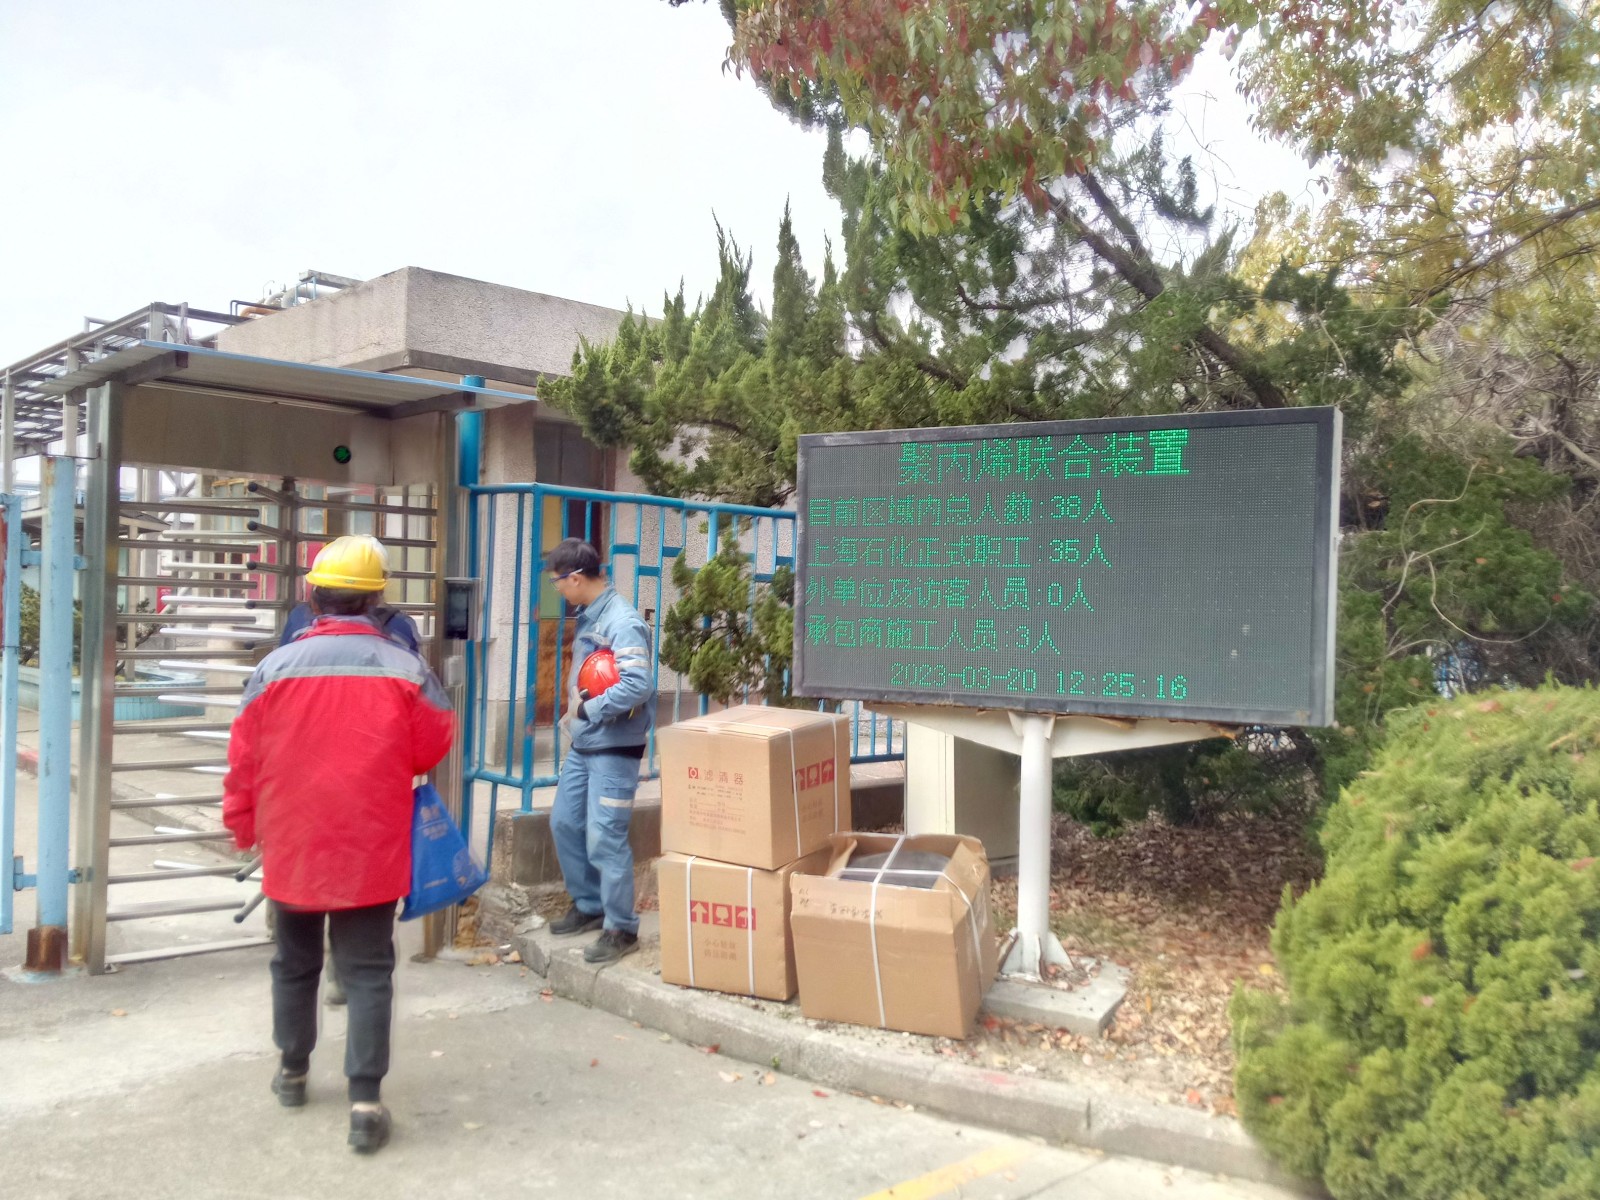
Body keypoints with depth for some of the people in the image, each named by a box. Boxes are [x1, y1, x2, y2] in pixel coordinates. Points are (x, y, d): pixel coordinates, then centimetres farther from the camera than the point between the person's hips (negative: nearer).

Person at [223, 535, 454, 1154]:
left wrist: (243, 825, 14)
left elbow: (244, 758, -1)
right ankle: (365, 1101, 2)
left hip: (292, 848, 2)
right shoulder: (406, 670, -11)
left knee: (295, 962, 20)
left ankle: (292, 1070, 36)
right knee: (368, 971, 5)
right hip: (372, 851, -1)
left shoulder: (276, 667, -8)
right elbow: (433, 748, 0)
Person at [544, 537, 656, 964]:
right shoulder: (587, 617, 9)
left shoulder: (622, 621, -20)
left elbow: (637, 687, -28)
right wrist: (575, 706, 4)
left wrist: (586, 709, -18)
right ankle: (589, 905, 33)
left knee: (604, 838, -5)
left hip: (614, 748, -10)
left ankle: (621, 929, 8)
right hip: (583, 744, 10)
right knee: (565, 824, 16)